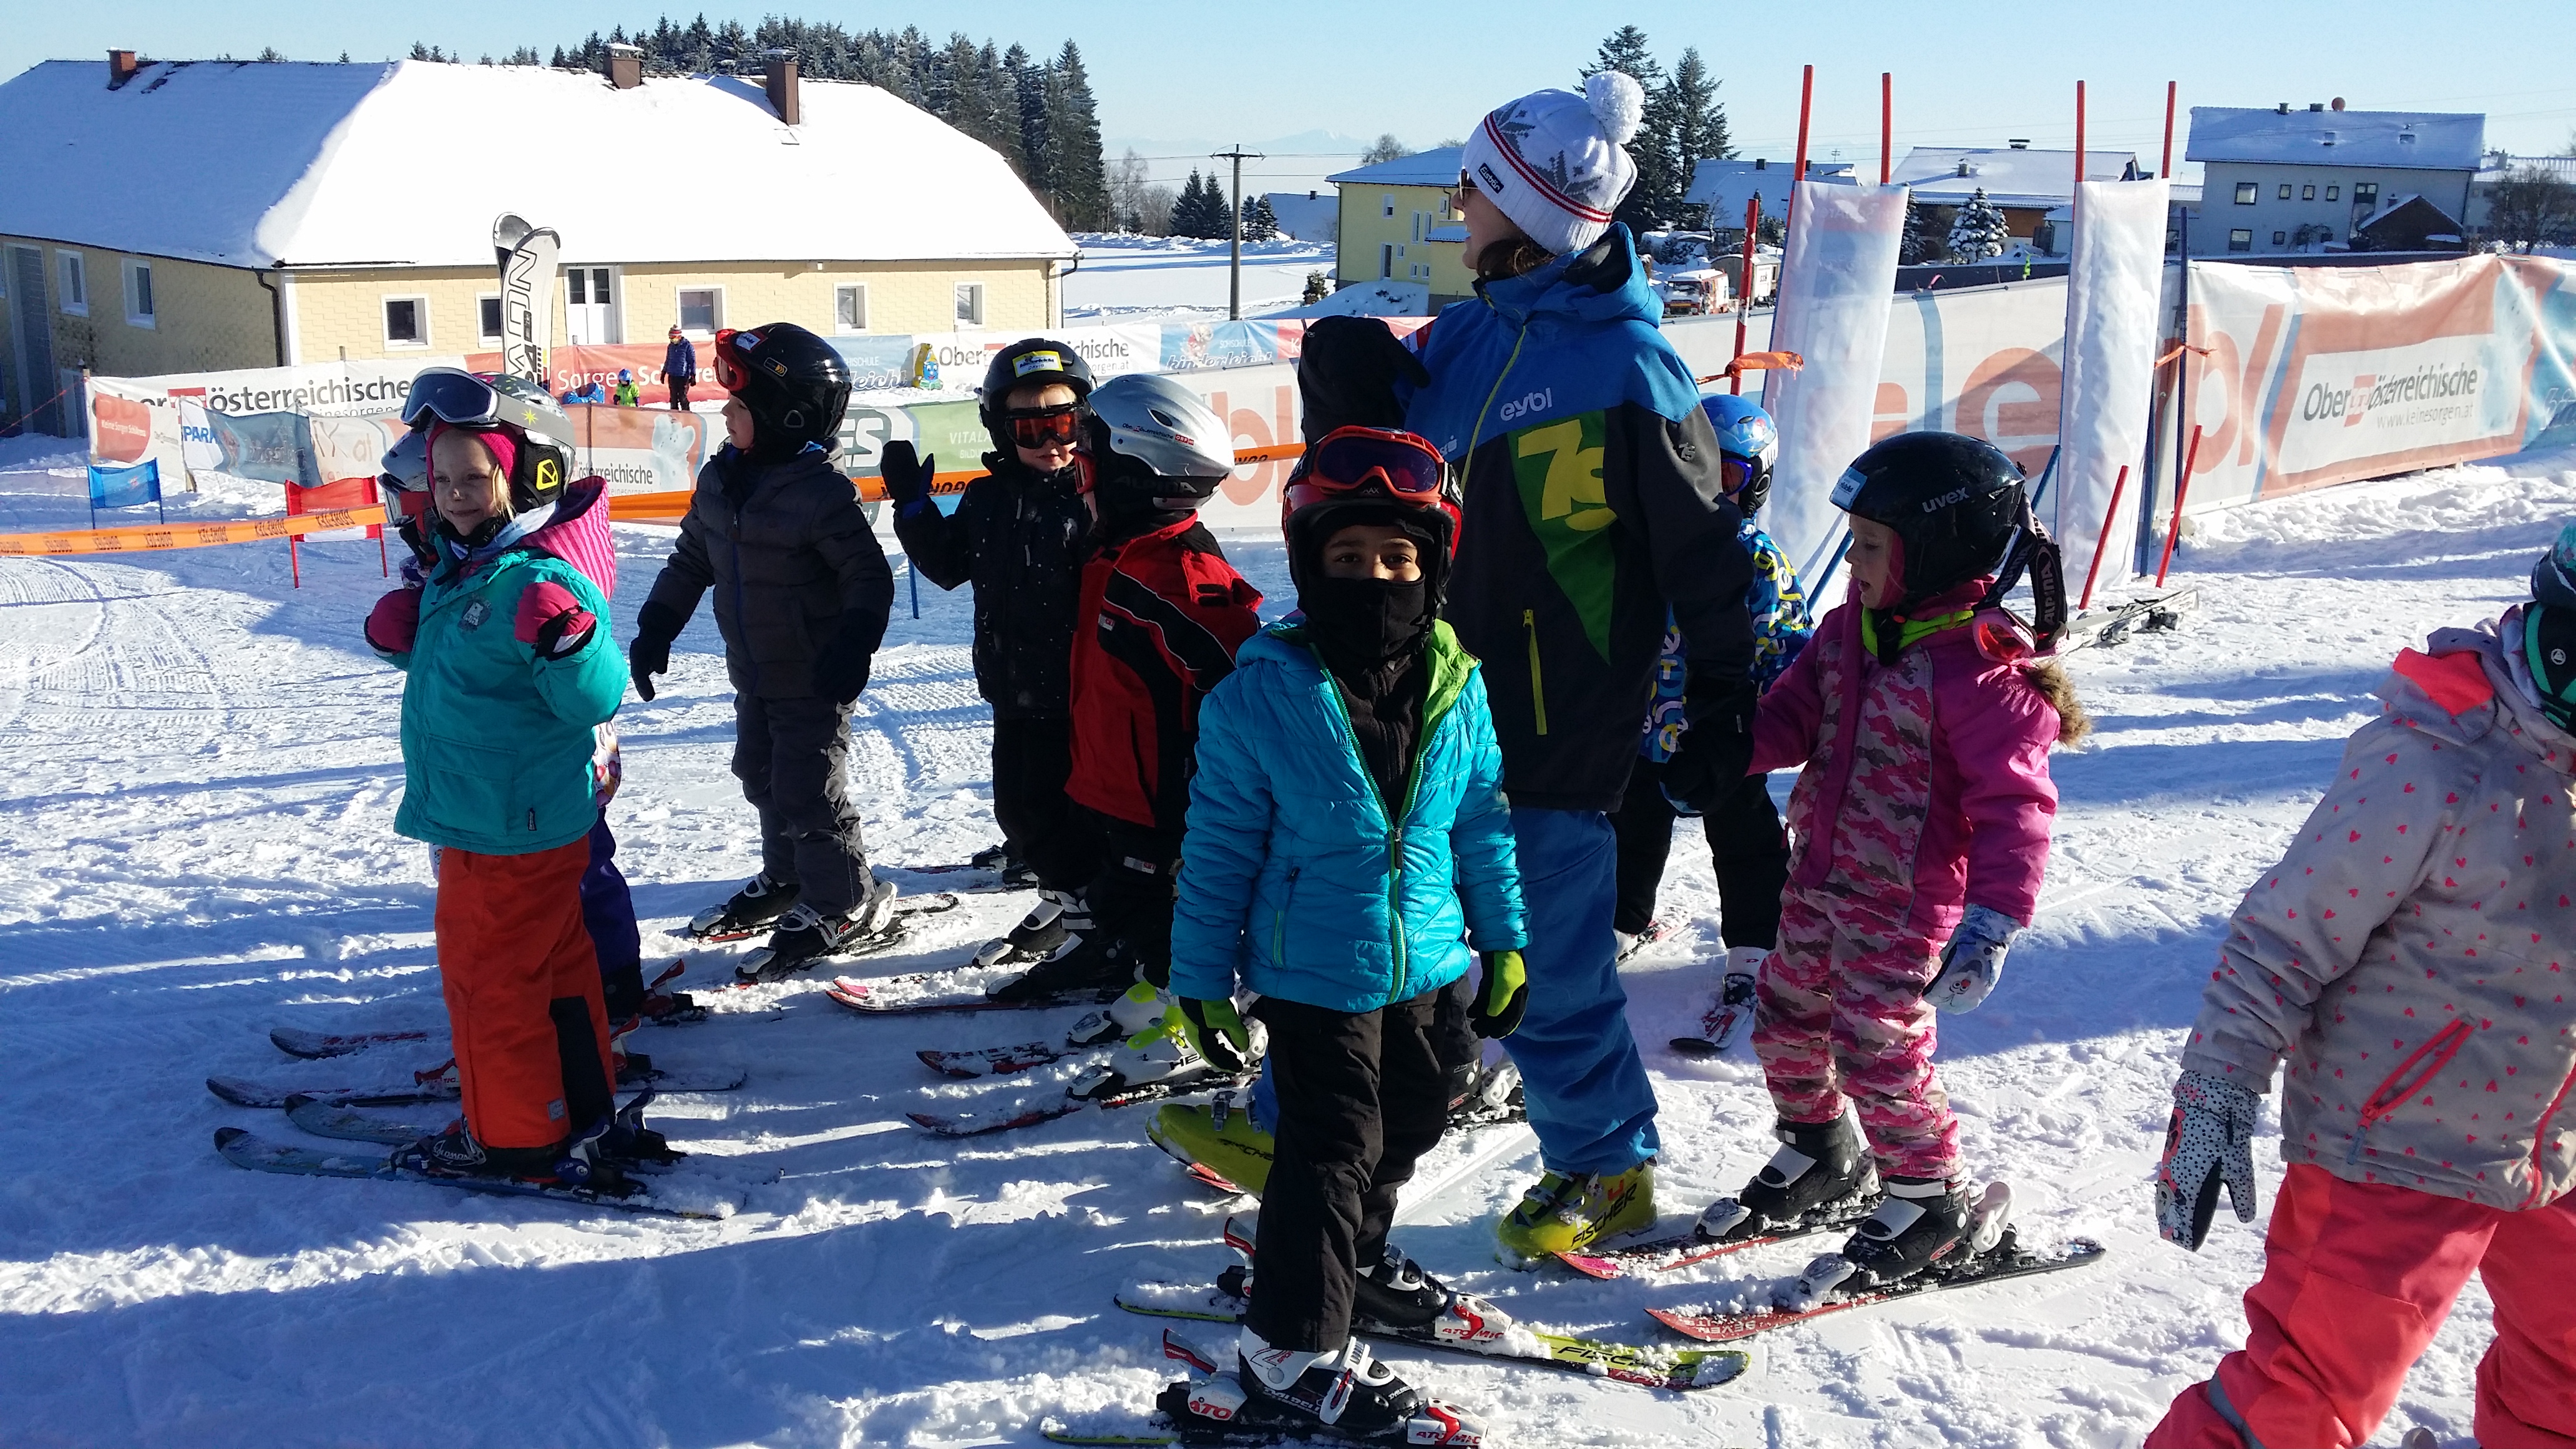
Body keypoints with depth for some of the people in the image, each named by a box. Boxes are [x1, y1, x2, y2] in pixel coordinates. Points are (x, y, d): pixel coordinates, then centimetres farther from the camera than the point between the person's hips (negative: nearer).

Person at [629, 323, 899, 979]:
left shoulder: (823, 494, -22)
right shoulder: (720, 480, 2)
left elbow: (870, 578, -19)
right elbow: (691, 559, 14)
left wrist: (853, 647, -29)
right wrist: (656, 628, 12)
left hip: (815, 679, -8)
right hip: (755, 675, 8)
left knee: (808, 789, -4)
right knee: (762, 779, 19)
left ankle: (845, 904, 12)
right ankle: (786, 879, 38)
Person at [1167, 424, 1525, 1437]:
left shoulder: (1457, 687, -4)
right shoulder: (1261, 695, -16)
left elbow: (1482, 821, 7)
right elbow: (1219, 849, -10)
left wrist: (1503, 939, 10)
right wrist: (1201, 977, -7)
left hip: (1425, 963, 6)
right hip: (1312, 972, -5)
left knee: (1409, 1120, 21)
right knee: (1333, 1145, -1)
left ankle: (1354, 1258, 47)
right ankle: (1289, 1344, 17)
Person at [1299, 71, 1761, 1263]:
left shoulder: (1627, 369, -14)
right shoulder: (1471, 334, 8)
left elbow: (1704, 556, -9)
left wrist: (1722, 707, -7)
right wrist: (1350, 394, 0)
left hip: (1554, 734, -7)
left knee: (1549, 965, 4)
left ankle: (1606, 1168, 26)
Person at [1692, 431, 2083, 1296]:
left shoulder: (1978, 670, -22)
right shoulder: (1851, 630, 2)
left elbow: (2015, 805, -24)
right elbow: (1789, 720, 7)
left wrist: (1992, 920, -31)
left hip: (1907, 901, -8)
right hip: (1820, 879, 8)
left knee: (1876, 1049, -2)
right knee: (1786, 1023, 17)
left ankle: (1930, 1201, 22)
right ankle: (1822, 1160, 40)